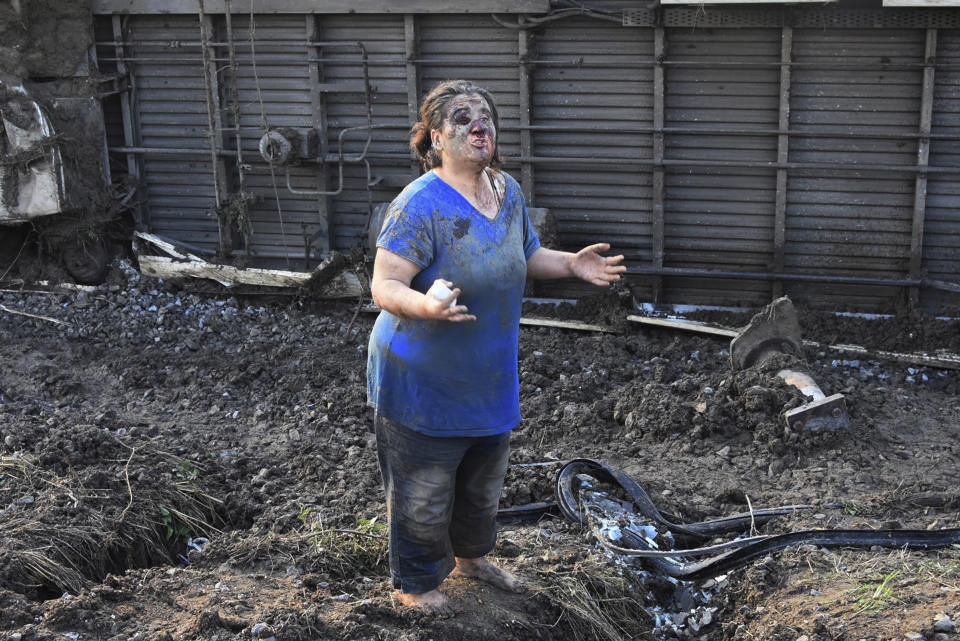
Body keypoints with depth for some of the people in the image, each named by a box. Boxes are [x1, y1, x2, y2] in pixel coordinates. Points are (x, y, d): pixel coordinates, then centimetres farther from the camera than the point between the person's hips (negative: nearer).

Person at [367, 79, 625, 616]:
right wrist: (425, 306, -47)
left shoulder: (508, 191, 0)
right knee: (424, 494, 9)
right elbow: (384, 285, -28)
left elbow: (526, 257, 16)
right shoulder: (421, 204, -24)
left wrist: (572, 264, 0)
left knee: (484, 481, 26)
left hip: (491, 377, 7)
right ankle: (417, 583, 33)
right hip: (425, 382, -7)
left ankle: (472, 556, 52)